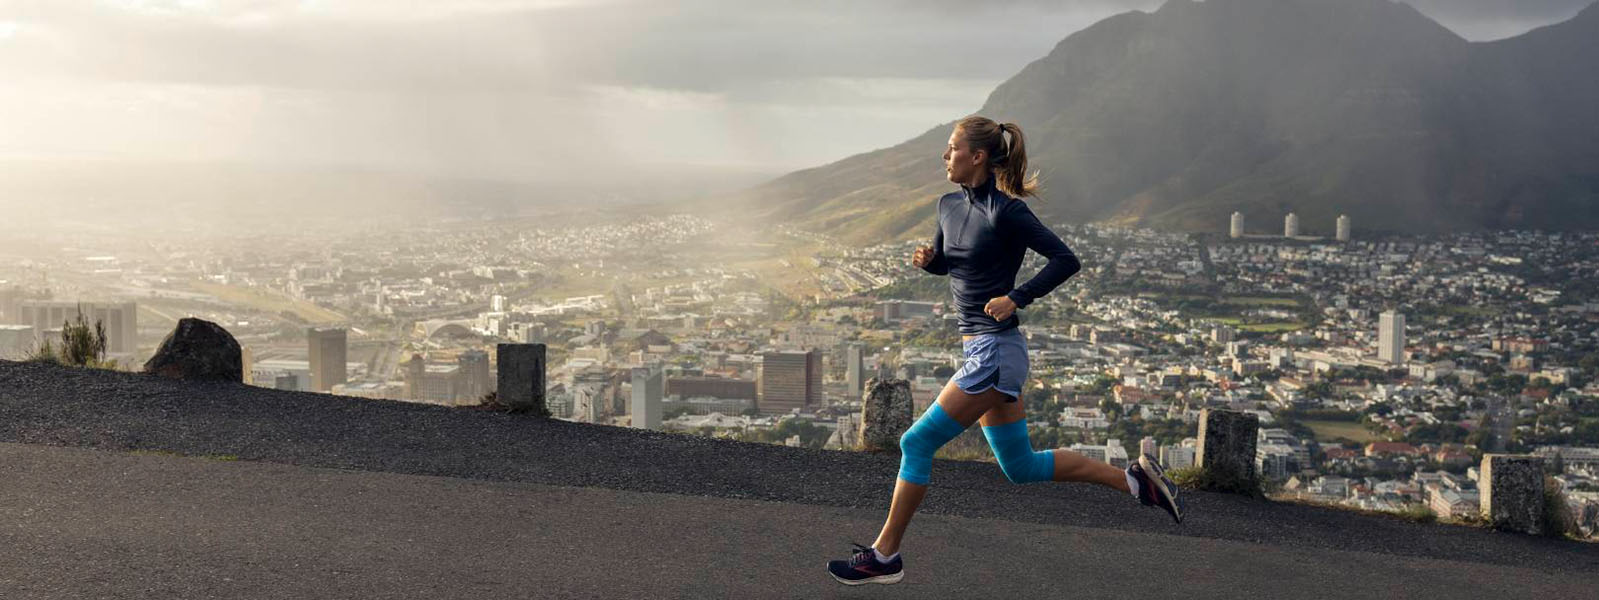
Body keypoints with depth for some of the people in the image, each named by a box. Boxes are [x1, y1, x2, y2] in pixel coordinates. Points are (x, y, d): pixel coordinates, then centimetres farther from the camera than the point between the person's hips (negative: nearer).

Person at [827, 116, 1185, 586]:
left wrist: (1016, 298, -22)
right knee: (1021, 467, 15)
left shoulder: (1005, 211, -15)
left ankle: (884, 556, 5)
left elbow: (1066, 260, -15)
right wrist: (926, 260, 3)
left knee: (916, 442, -6)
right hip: (982, 350, 10)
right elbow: (944, 263, 24)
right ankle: (1134, 478, 22)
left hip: (995, 352, -10)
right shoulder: (950, 206, 9)